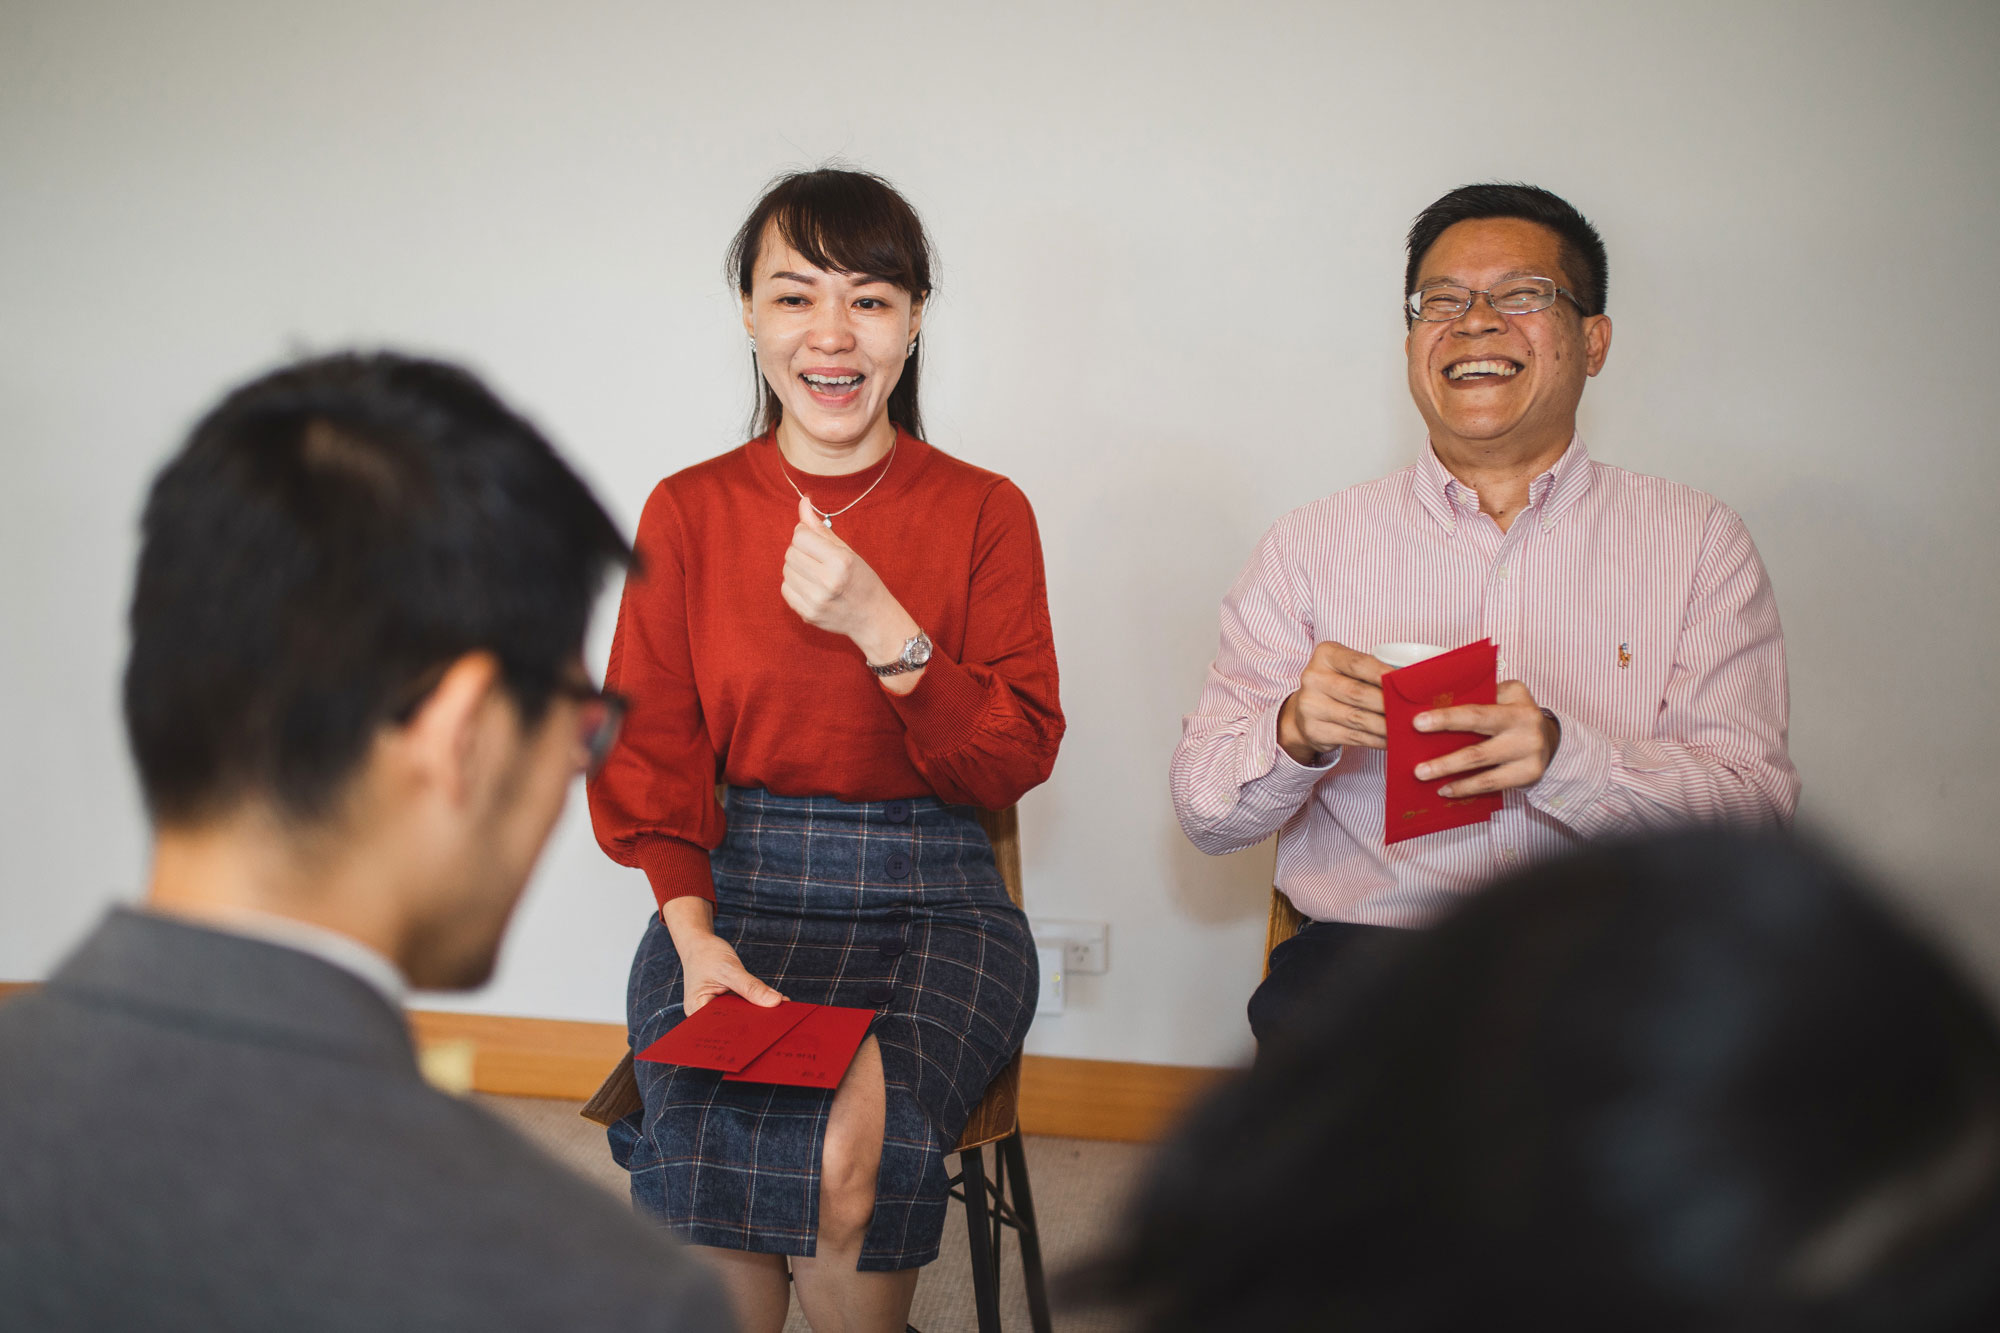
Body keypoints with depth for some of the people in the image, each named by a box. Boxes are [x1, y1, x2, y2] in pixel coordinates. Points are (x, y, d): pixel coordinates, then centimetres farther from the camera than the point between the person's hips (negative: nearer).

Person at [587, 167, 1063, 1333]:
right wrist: (692, 929, -13)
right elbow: (646, 750, 4)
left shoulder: (984, 512, 3)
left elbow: (1016, 762, -2)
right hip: (735, 889, 1)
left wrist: (884, 630, -17)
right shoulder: (689, 512, 6)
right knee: (705, 1140, -28)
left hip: (933, 898, -1)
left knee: (851, 1149, -28)